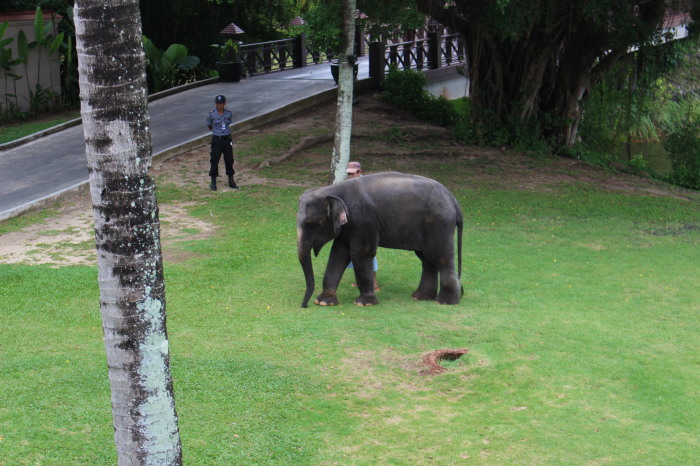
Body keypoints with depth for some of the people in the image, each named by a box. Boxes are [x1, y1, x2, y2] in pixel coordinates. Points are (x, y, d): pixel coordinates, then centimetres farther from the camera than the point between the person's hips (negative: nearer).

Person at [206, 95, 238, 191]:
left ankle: (231, 182, 20)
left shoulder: (229, 114, 0)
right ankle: (213, 183, 10)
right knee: (214, 161, 0)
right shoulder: (211, 114, -7)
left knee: (229, 160, 8)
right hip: (216, 139, -3)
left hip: (227, 139, 3)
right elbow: (209, 127, 9)